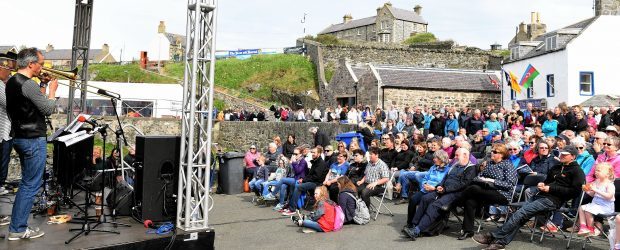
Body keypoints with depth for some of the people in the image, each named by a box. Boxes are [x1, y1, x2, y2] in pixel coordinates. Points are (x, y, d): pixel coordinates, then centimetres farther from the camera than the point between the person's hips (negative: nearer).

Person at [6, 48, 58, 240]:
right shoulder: (29, 85, -20)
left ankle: (18, 224, 25)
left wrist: (43, 87, 10)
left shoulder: (11, 82, 11)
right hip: (33, 139, -10)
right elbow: (48, 109, -15)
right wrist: (52, 90, -1)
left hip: (19, 137, 10)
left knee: (27, 183, 19)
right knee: (31, 185, -2)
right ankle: (18, 229, 4)